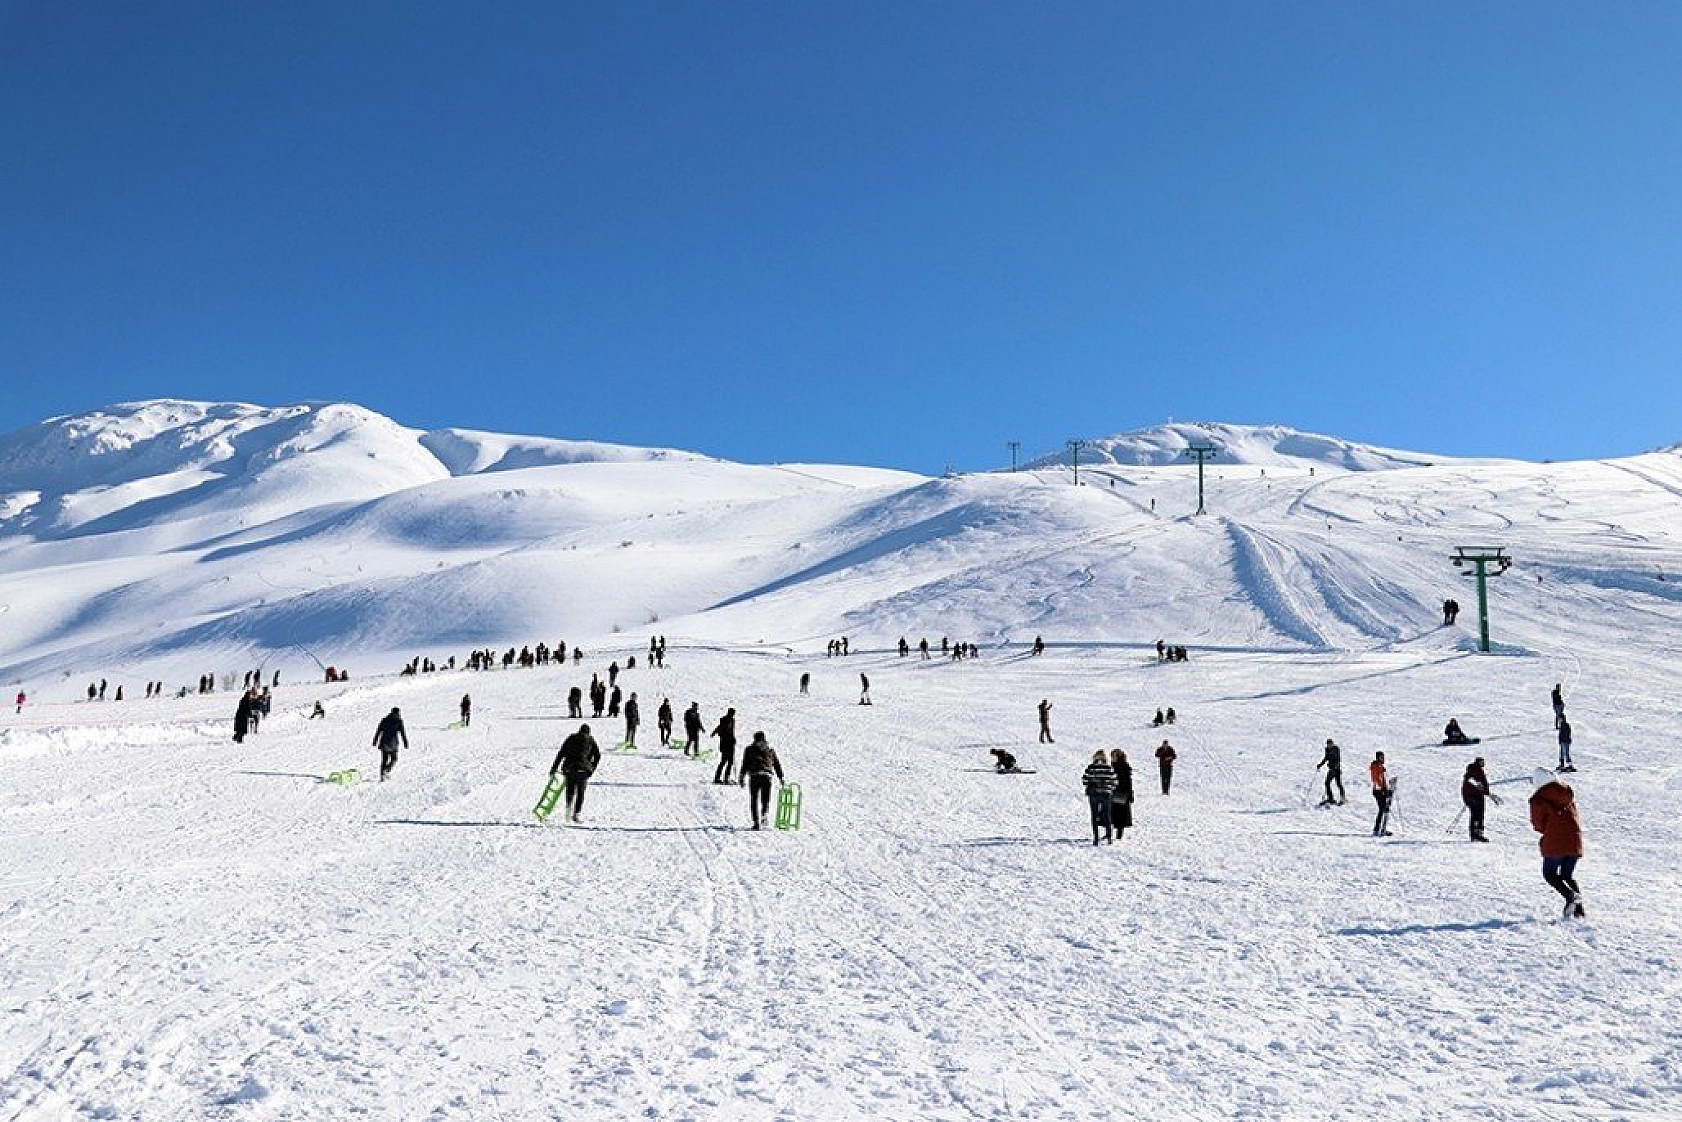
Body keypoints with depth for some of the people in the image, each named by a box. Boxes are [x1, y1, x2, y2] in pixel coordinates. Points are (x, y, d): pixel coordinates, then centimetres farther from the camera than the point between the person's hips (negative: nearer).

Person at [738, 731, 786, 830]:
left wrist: (742, 779, 8)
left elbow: (745, 764, 7)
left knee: (754, 800, 5)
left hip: (754, 775, -2)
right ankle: (763, 816, -14)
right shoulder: (770, 749, 18)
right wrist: (781, 778, 22)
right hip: (767, 776, 2)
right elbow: (777, 764, 17)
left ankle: (756, 822, -4)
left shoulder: (750, 749, 12)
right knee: (765, 800, 12)